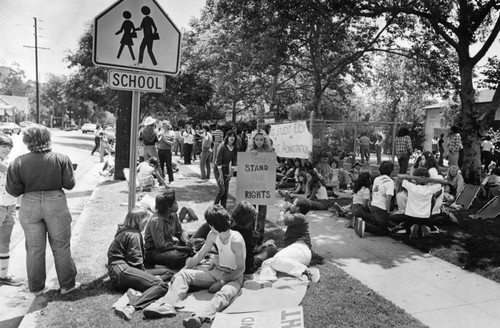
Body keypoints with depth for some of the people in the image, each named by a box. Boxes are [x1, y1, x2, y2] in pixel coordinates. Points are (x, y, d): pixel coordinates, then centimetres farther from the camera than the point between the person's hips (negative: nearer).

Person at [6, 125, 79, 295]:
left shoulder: (18, 162, -6)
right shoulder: (61, 159, -8)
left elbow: (13, 190, -5)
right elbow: (69, 184, -8)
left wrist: (29, 185, 14)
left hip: (30, 205, 1)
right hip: (56, 203, -1)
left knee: (34, 248, 15)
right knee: (61, 246, 11)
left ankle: (36, 287, 27)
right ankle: (67, 284, 20)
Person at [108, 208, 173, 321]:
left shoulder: (124, 231, 24)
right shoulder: (133, 235, -6)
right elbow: (135, 261, -11)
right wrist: (144, 273, 3)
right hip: (120, 270, -10)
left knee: (168, 273, 8)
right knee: (161, 286, -30)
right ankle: (131, 307, -47)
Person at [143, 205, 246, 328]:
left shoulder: (236, 240, -23)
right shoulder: (213, 235, -3)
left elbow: (241, 269, -18)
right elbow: (200, 255, 7)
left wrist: (221, 282, -23)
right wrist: (182, 270, 2)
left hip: (234, 277, -7)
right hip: (217, 271, 7)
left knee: (224, 293, -42)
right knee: (183, 274, -9)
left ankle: (200, 317, -64)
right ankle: (167, 305, -30)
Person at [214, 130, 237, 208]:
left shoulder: (235, 149, -2)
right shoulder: (222, 148, -19)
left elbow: (233, 161, 6)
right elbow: (219, 162, -20)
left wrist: (231, 172, 0)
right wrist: (221, 175, -21)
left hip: (226, 170, 6)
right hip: (218, 169, -6)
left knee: (226, 191, 3)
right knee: (222, 189, -13)